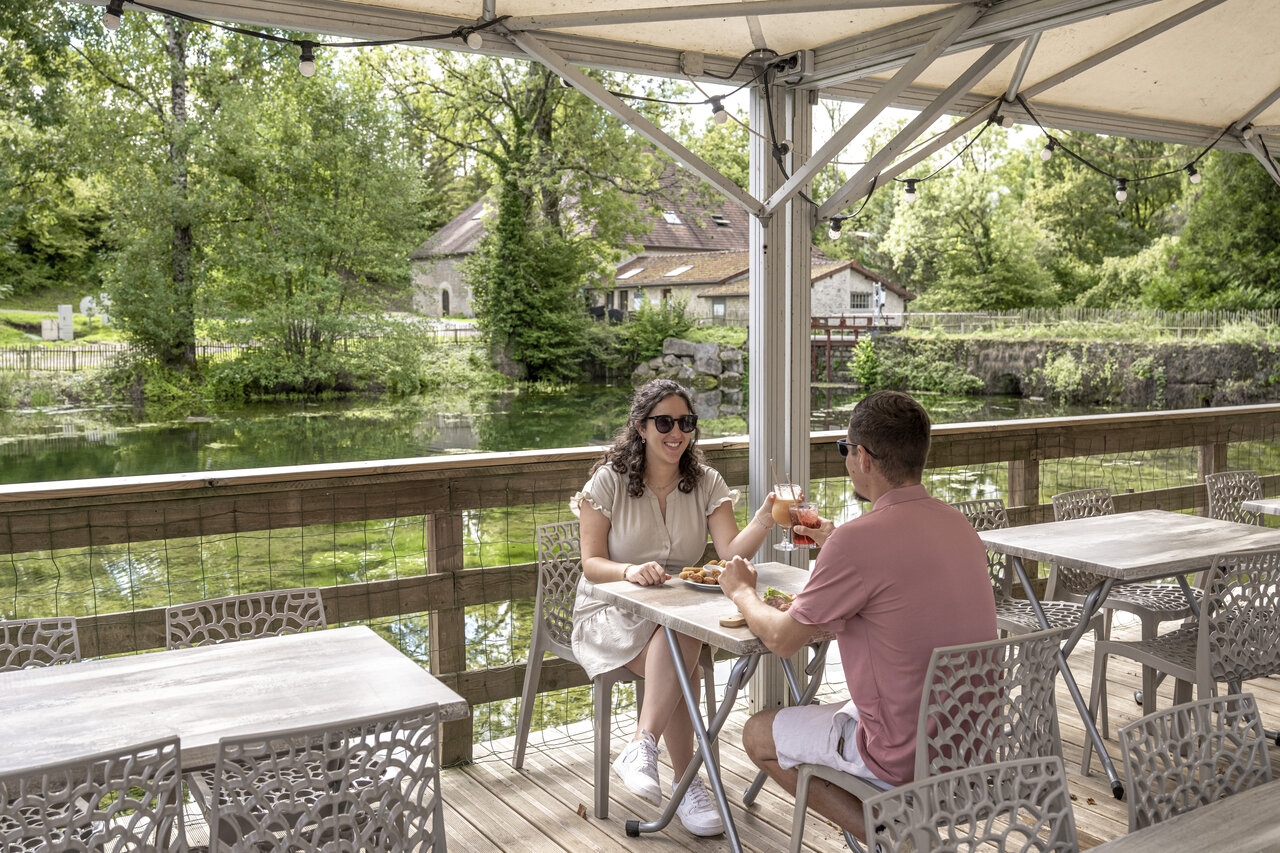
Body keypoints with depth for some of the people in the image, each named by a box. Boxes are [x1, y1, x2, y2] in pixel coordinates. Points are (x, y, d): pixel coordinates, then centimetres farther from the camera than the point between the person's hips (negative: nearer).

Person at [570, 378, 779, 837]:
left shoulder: (706, 483, 4)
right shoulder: (609, 481, -4)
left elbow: (731, 552, -11)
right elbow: (592, 563, -7)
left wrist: (765, 518, -30)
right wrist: (630, 570, -29)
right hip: (612, 611, -2)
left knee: (681, 640, -34)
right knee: (678, 659, -32)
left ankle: (642, 747, -30)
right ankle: (685, 783, -25)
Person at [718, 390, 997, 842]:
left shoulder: (860, 539, -23)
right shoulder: (957, 524, 1)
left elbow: (782, 639, -10)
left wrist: (742, 591, 9)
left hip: (908, 755, -8)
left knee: (758, 734, 14)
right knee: (839, 710, 33)